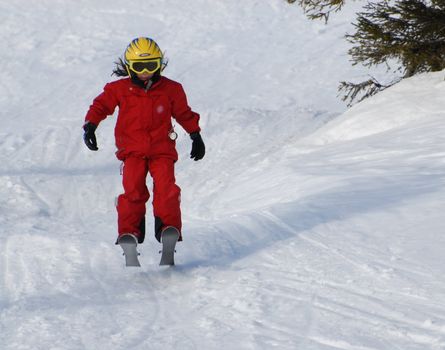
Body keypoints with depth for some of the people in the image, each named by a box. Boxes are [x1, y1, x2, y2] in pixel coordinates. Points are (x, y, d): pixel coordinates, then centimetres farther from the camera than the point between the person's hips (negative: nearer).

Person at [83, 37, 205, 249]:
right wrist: (90, 125, -4)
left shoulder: (171, 89, 7)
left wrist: (195, 134, 23)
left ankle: (168, 228, -15)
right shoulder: (119, 89, 3)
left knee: (166, 188, -18)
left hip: (162, 149, 1)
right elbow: (101, 105, 11)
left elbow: (183, 112, 20)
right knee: (133, 190, -15)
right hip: (133, 150, 0)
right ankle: (129, 231, -10)